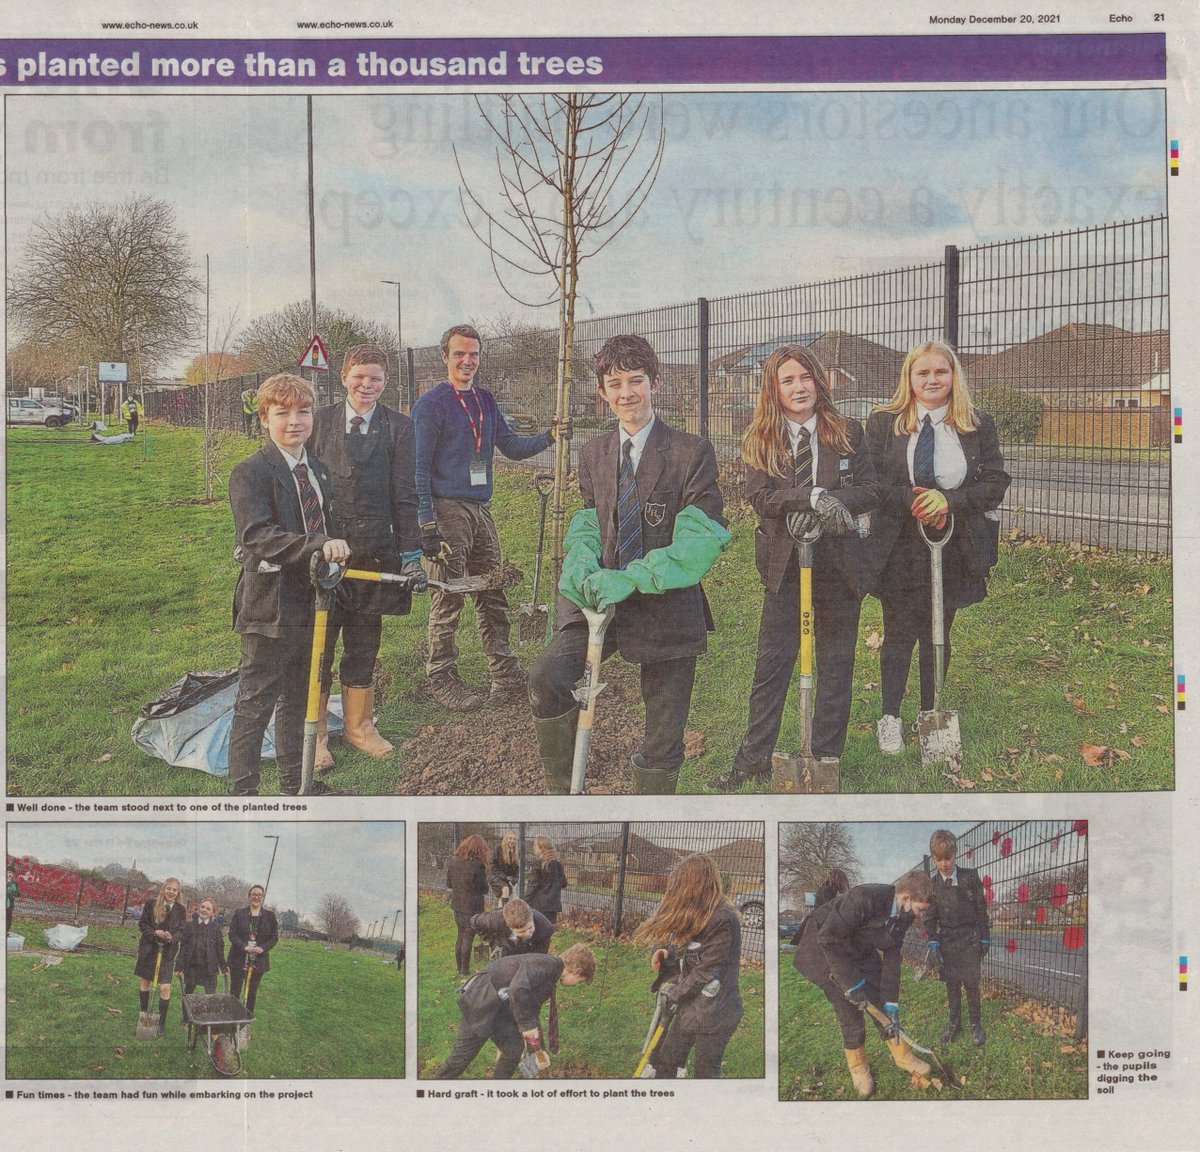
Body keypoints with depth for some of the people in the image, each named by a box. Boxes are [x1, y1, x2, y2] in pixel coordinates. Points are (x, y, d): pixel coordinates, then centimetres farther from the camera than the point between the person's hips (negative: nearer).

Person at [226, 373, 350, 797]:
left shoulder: (319, 470, 12)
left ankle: (295, 783, 33)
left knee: (297, 698, 20)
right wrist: (319, 545, -38)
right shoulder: (250, 473, -14)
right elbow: (258, 535, -28)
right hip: (269, 606, -8)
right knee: (255, 705, -1)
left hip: (310, 603, 8)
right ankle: (242, 793, 7)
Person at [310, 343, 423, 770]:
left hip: (374, 549, 1)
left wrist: (411, 553, -1)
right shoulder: (321, 421, 4)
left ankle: (359, 724, 25)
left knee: (364, 643, 11)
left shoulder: (399, 427, 5)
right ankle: (315, 733, 12)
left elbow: (404, 495, 3)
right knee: (317, 643, 2)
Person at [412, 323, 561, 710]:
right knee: (448, 601, -3)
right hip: (447, 510, -7)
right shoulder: (431, 405, -7)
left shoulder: (485, 401, 14)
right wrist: (427, 523, -16)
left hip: (481, 510, 7)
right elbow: (419, 469, -10)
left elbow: (512, 447, 14)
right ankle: (442, 678, 6)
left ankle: (505, 673, 16)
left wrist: (548, 437, -4)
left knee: (493, 595, 9)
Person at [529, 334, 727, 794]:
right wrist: (582, 571, -10)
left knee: (664, 743, 4)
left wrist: (631, 578, -25)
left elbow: (702, 538, -13)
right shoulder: (593, 453, 11)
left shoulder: (692, 452, -5)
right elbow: (586, 525, 14)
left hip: (667, 607, -3)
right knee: (546, 679, -23)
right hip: (600, 599, 3)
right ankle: (560, 792, -5)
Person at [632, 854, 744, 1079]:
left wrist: (674, 994, -11)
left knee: (705, 1073, 1)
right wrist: (666, 953, -6)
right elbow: (688, 957, 17)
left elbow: (706, 970, -20)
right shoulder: (695, 916, 7)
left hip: (714, 1011, -9)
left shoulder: (723, 920, -21)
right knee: (664, 1061, 13)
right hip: (689, 1006, 9)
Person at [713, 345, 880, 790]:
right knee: (772, 662, 1)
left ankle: (828, 757, 19)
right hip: (783, 563, -1)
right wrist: (816, 496, -27)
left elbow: (870, 491, -4)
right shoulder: (759, 440, 0)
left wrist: (829, 505, -22)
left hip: (839, 562, 1)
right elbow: (760, 497, -13)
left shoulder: (848, 433, 2)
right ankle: (754, 760, 8)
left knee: (836, 663, 8)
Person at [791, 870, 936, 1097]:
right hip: (823, 949, -7)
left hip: (860, 950, 7)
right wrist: (852, 984, -27)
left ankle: (901, 1055, 26)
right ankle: (858, 1067, 16)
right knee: (850, 1010, -6)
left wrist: (891, 1006, -11)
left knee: (883, 1002, 6)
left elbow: (891, 959, -7)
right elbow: (829, 938, -33)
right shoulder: (864, 899, -37)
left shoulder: (904, 915, -11)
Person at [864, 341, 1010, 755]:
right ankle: (890, 717, 21)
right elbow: (873, 481, -8)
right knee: (899, 635, 8)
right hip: (899, 546, -1)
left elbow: (995, 484, -4)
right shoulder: (883, 423, -2)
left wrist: (949, 500, -20)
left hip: (955, 548, 1)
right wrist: (915, 504, -22)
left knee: (938, 636, 13)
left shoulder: (978, 426, 1)